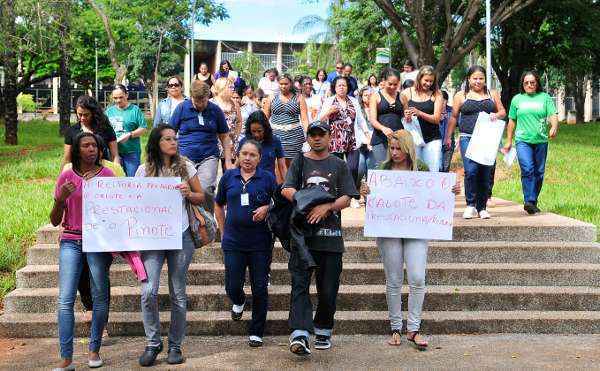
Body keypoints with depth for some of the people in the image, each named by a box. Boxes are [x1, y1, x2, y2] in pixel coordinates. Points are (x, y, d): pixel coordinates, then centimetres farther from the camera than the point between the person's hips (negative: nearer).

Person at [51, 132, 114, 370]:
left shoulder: (107, 175, 3)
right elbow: (55, 221, 6)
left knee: (100, 297, 4)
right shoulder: (66, 177, 6)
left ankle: (94, 350, 18)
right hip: (71, 242, 1)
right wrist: (61, 198, -10)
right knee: (65, 300, -7)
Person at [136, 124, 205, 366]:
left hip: (180, 235, 1)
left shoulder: (186, 166, 6)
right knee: (149, 291, -12)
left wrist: (188, 194, -10)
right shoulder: (144, 170, 5)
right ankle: (153, 343, 5)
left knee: (178, 294, 5)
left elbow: (201, 197, 11)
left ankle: (175, 345, 17)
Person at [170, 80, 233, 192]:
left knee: (205, 191, -13)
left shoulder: (215, 110, 4)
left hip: (208, 158, 0)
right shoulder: (182, 108, 2)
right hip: (185, 157, 1)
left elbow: (224, 136, 10)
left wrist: (228, 161, 4)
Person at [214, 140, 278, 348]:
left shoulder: (268, 178, 1)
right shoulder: (229, 177, 6)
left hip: (260, 243, -1)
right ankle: (239, 302, 39)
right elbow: (218, 205, 18)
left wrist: (267, 208, -12)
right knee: (232, 286, 2)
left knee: (260, 289, 1)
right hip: (233, 243, 1)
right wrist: (224, 231, 12)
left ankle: (256, 332, 14)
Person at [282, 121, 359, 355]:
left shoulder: (339, 165, 13)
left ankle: (323, 331, 22)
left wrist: (326, 207, -15)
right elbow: (286, 190, -1)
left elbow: (346, 198, 3)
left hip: (330, 234, 1)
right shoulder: (300, 162, 13)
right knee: (300, 283, -11)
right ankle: (300, 335, -18)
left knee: (328, 288, 4)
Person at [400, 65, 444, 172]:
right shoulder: (406, 93, 4)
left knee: (434, 170, -2)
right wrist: (406, 116, -12)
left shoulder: (436, 95, 1)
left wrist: (419, 113, -21)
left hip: (432, 139, 0)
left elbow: (437, 119, -5)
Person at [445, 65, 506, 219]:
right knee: (471, 170, -16)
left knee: (485, 173, 1)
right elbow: (453, 117, 11)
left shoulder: (492, 94, 15)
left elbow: (503, 111, 17)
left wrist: (496, 115, -6)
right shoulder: (461, 96, 9)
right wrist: (448, 137, 7)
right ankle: (470, 205, -5)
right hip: (468, 138, -2)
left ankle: (482, 207, 11)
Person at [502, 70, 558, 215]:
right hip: (523, 140, -1)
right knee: (527, 169, -18)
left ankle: (533, 202, 18)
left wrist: (554, 127, -23)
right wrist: (508, 141, 16)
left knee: (539, 172, 5)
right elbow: (512, 122, 16)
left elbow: (553, 115, -1)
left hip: (541, 141, 1)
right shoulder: (517, 99, 11)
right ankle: (529, 201, -22)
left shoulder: (545, 97, 9)